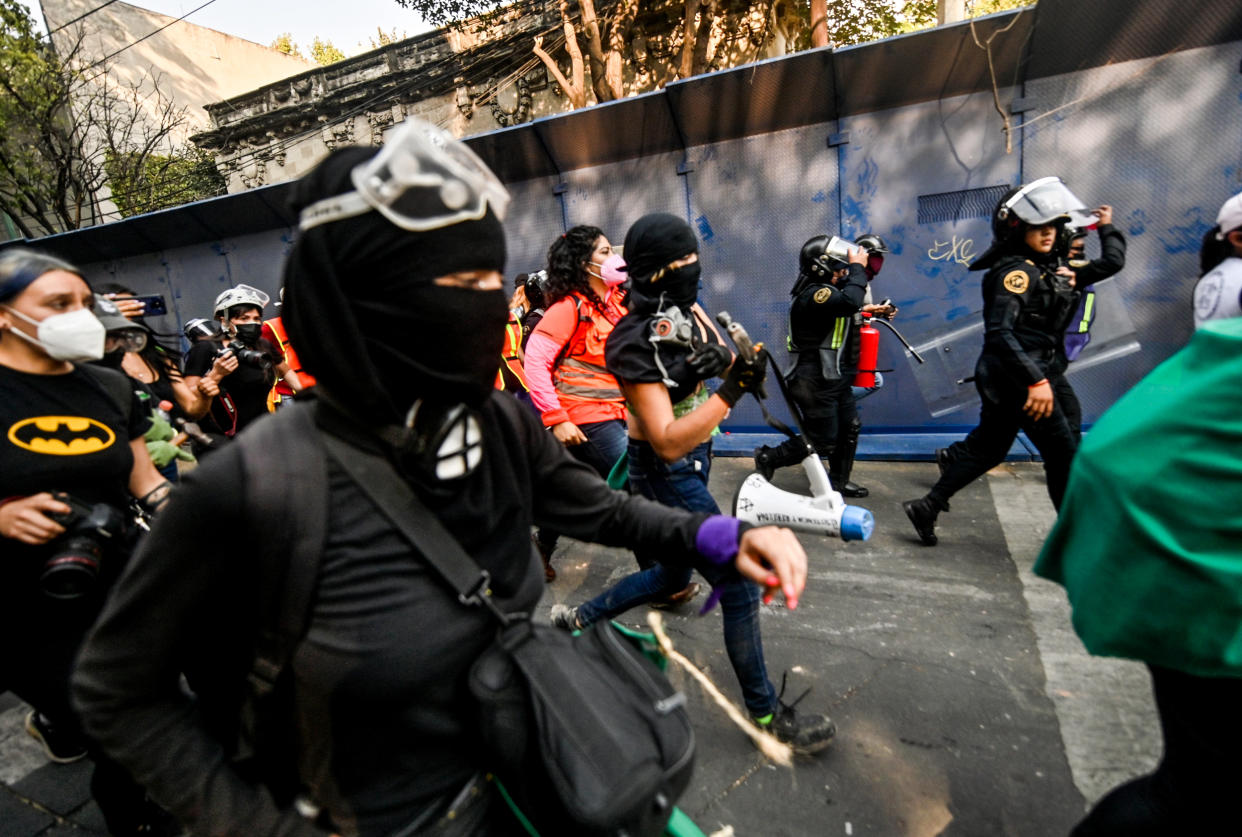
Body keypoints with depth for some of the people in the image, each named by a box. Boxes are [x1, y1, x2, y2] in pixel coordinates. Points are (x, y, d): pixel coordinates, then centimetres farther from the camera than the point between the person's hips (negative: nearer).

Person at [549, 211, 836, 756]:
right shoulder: (635, 342, -22)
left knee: (671, 575, 23)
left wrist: (722, 363, -18)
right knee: (739, 586, 1)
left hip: (694, 461, 9)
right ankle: (767, 715, 23)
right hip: (665, 473, -9)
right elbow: (668, 442, -27)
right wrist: (731, 389, -32)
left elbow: (730, 365, 4)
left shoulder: (689, 311, 2)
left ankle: (576, 619, 40)